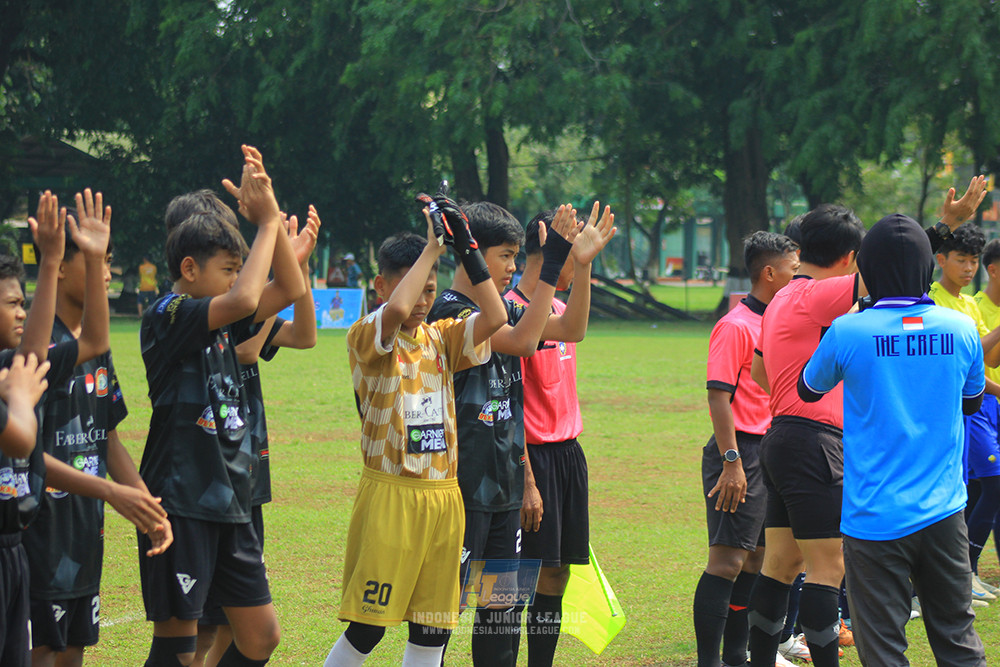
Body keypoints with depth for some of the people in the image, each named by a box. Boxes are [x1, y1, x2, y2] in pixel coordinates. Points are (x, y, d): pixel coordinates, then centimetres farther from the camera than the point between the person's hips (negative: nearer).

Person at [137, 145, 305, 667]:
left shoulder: (220, 321, 13)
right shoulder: (166, 317, -12)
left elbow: (289, 289, 13)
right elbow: (244, 301, -26)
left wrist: (270, 215, 1)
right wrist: (267, 219, -17)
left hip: (228, 505, 8)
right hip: (180, 502, -8)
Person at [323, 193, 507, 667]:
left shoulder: (441, 339, 11)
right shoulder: (366, 339, -6)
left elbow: (494, 316, -4)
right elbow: (397, 311, -28)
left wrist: (465, 245, -7)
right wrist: (433, 245, -19)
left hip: (443, 499, 6)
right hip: (390, 497, -6)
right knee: (366, 628, -4)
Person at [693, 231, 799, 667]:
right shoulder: (736, 326, -12)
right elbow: (718, 396, -16)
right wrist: (732, 462, -21)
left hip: (772, 453, 9)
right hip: (743, 452, -9)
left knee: (755, 559, 11)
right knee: (728, 560, -10)